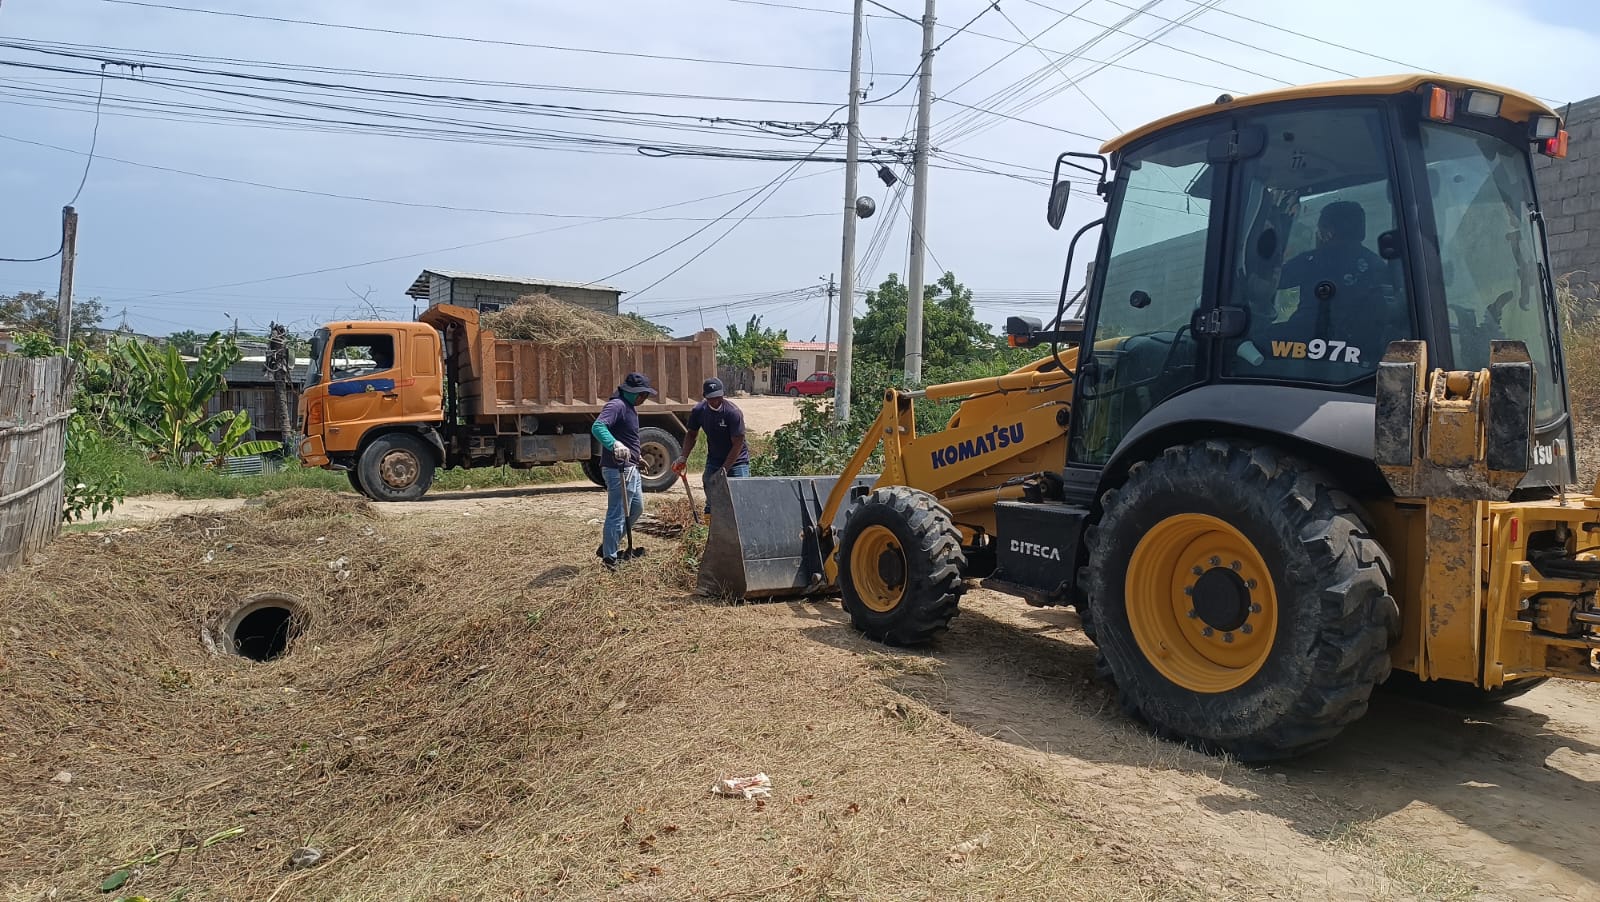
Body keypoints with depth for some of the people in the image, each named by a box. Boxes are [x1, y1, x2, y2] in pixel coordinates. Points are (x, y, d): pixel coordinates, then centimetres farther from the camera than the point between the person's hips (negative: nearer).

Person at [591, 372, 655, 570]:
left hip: (630, 468, 11)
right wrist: (615, 445, -47)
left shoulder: (629, 408, 15)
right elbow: (597, 427, -32)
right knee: (617, 514, -6)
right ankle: (609, 558, 3)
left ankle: (609, 546, 31)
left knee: (636, 508, 22)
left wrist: (636, 457, 33)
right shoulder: (616, 405, -16)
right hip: (618, 469, -11)